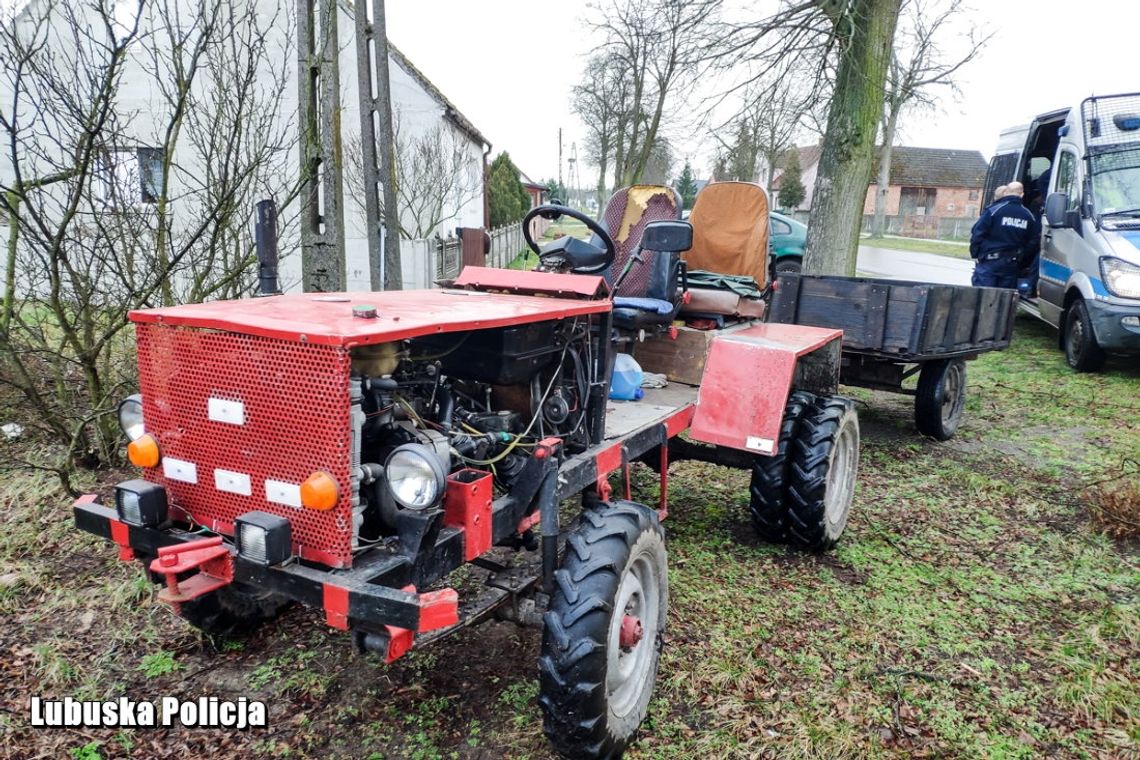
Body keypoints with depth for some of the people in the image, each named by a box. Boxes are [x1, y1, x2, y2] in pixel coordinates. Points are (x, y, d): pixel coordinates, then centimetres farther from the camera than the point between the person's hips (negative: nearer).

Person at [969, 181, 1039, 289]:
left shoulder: (994, 210, -9)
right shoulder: (1029, 216, 6)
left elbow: (977, 233, -10)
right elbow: (1034, 242, 9)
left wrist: (975, 254, 1)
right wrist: (1021, 257, 19)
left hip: (988, 263, -4)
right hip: (1011, 265, 4)